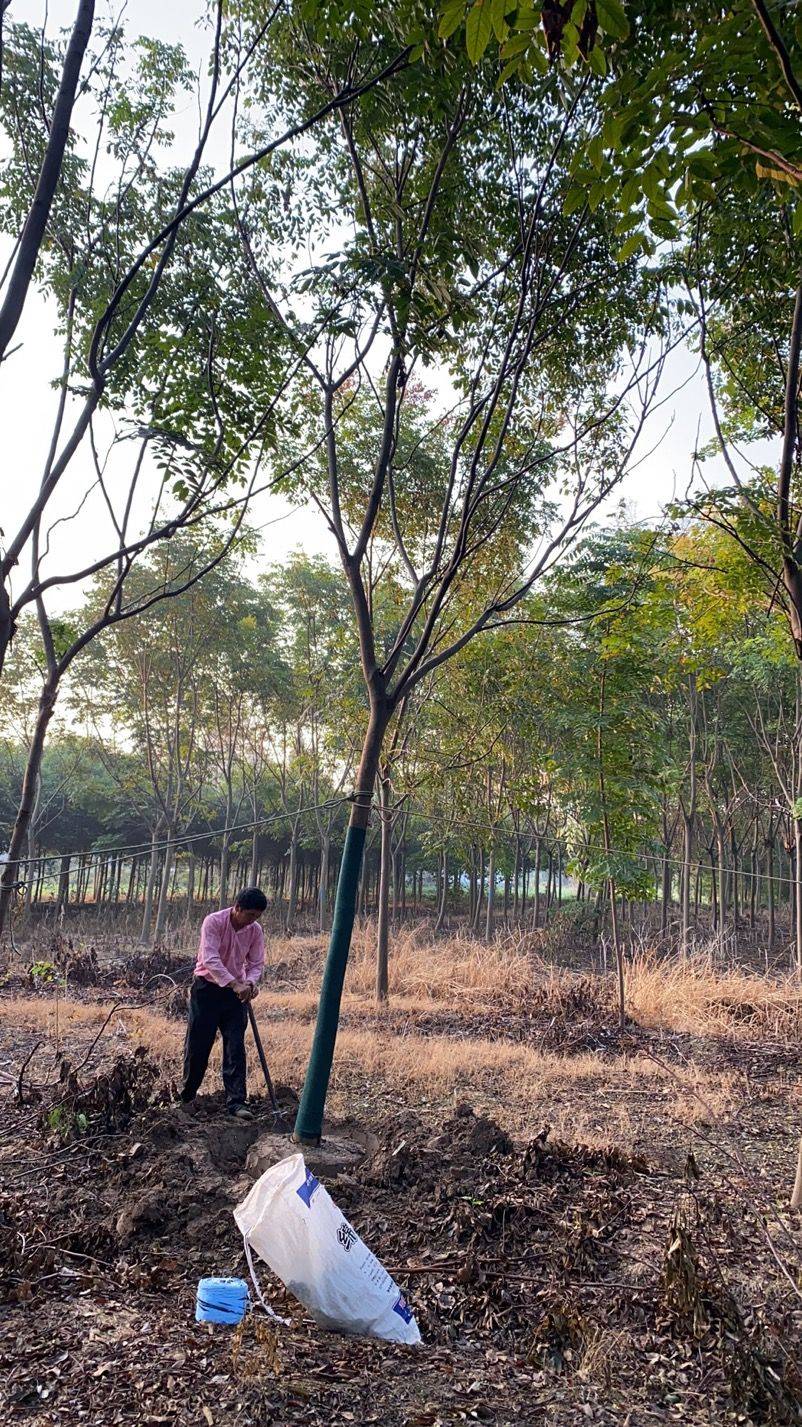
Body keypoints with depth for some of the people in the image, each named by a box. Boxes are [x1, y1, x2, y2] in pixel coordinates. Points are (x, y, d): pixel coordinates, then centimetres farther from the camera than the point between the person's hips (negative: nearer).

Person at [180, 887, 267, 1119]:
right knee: (197, 1045, 5)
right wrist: (234, 984, -38)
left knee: (235, 1048, -4)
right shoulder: (214, 922, -19)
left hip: (236, 992, 3)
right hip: (207, 989, -3)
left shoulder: (255, 930, -5)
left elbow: (256, 964, 1)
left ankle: (236, 1102, -3)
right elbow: (210, 959, -28)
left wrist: (250, 983, -22)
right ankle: (187, 1096, 26)